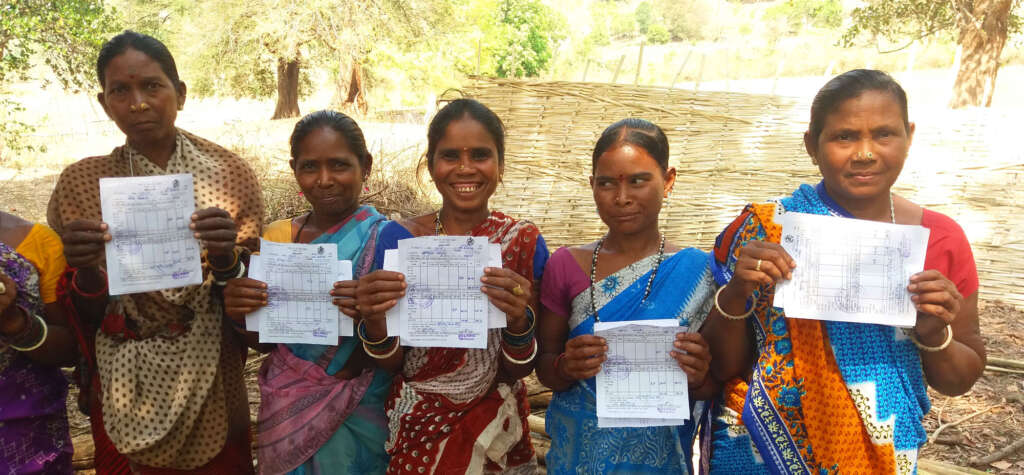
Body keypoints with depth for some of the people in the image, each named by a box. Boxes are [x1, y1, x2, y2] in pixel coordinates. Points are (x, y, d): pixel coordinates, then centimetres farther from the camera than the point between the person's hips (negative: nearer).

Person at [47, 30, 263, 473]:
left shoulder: (229, 172, -5)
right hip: (125, 386, 1)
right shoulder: (81, 183, -3)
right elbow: (84, 315, 0)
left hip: (212, 380, 0)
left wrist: (225, 259, -23)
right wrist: (85, 270, -21)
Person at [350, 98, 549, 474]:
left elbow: (518, 370, -10)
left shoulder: (524, 242, -12)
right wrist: (373, 320, -28)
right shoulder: (397, 238, -11)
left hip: (496, 428, 0)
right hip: (416, 430, 0)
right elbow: (392, 363, -7)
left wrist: (519, 320, -30)